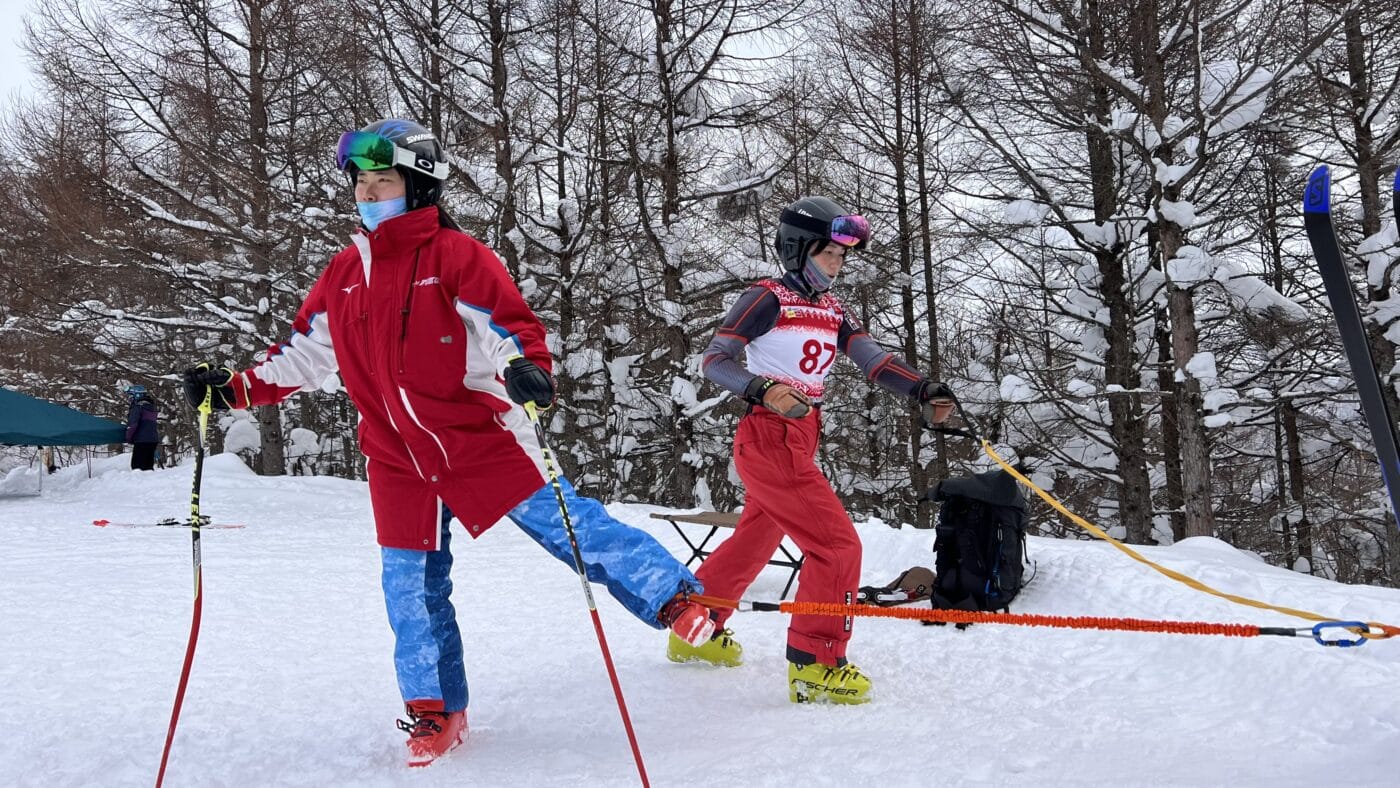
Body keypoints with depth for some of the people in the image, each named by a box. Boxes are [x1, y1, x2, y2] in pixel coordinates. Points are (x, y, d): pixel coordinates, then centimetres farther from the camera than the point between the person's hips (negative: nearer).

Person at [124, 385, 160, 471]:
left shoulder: (137, 407, -10)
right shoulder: (153, 407, 17)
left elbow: (132, 424, -16)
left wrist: (128, 438, -4)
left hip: (142, 440, -8)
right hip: (154, 439, 8)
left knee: (137, 465, -7)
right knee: (148, 465, 12)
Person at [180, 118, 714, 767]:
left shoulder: (454, 254, -9)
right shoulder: (344, 274, 9)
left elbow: (510, 325, -15)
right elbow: (302, 356, 16)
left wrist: (528, 370, -36)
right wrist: (234, 388, 7)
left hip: (479, 439, -5)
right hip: (399, 459, 5)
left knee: (566, 525, -6)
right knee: (411, 583, 8)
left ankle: (677, 598, 8)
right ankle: (436, 710, 23)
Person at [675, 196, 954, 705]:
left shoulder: (833, 313, 13)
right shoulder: (769, 299, -9)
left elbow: (875, 362, 2)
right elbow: (714, 360, -14)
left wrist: (924, 391, -13)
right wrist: (763, 390, -31)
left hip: (799, 443, 9)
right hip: (769, 441, -9)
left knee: (755, 542, 21)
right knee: (837, 544, -11)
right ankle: (815, 664, -2)